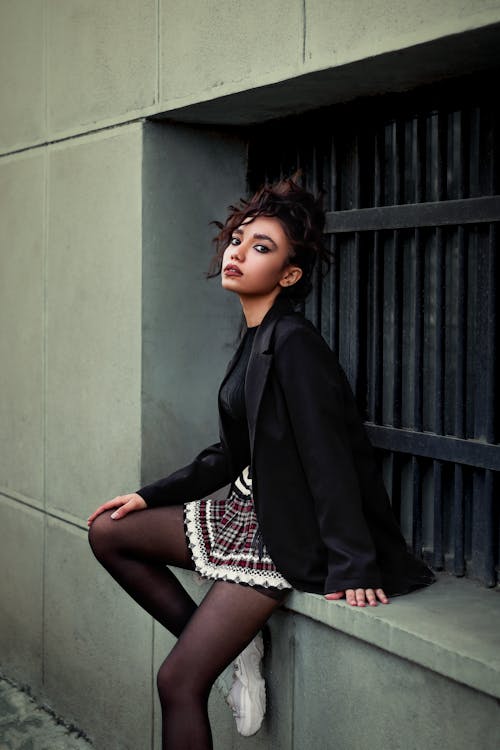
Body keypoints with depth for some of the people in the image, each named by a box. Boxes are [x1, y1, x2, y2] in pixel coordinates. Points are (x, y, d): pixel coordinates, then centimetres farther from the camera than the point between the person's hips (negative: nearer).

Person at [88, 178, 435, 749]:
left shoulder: (294, 344, -19)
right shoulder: (255, 340, 9)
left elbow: (328, 460, -23)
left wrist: (351, 567, -26)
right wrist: (150, 496, 14)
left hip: (286, 531, -10)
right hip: (246, 509, 10)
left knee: (179, 681, -12)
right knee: (109, 532, 10)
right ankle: (235, 647, 8)